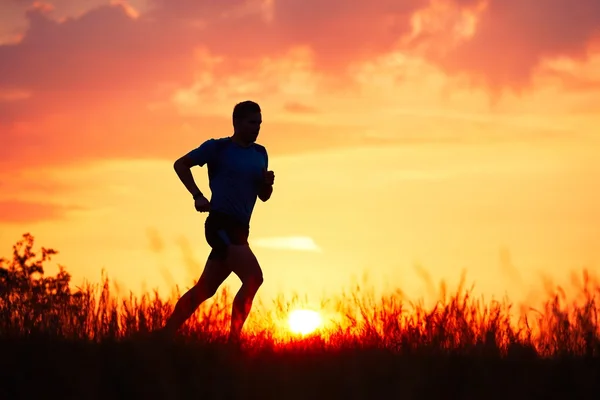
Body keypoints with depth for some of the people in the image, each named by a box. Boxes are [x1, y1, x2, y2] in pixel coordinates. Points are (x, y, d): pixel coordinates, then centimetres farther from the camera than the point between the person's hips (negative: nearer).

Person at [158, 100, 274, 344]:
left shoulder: (260, 154, 16)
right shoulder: (218, 148, -3)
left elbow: (263, 196, 21)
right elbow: (181, 164, -1)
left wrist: (268, 183, -2)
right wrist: (198, 196, -10)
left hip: (239, 229, 7)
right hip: (221, 224, -7)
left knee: (205, 289, 9)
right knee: (253, 277, -20)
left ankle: (166, 335, 15)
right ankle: (233, 339, -15)